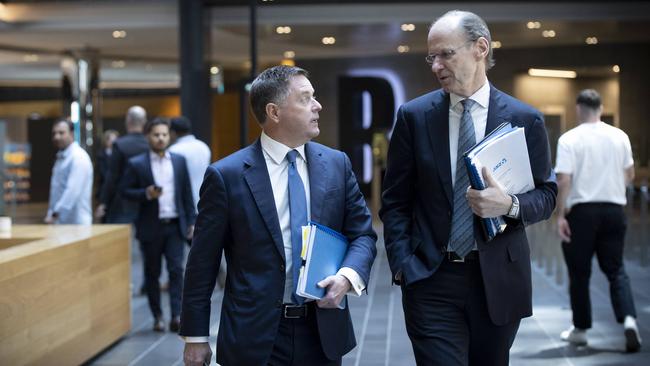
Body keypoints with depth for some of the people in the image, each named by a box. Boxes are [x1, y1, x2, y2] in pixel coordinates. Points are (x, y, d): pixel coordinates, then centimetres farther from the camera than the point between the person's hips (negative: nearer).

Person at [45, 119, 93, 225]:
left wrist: (55, 214, -25)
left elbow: (73, 190, -22)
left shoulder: (78, 157, -13)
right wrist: (51, 213, 13)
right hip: (60, 222, 8)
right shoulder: (61, 157, 17)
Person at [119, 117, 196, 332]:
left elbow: (187, 193, 9)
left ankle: (176, 315, -6)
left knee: (176, 270, -7)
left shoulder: (179, 161, 7)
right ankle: (157, 317, 15)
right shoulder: (136, 164, -1)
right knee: (152, 273, 6)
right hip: (151, 227, -1)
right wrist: (146, 194, -17)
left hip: (175, 225, 1)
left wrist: (191, 221, 6)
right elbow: (124, 190, -1)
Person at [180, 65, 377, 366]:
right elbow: (203, 262, -3)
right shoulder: (226, 176, -7)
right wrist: (196, 336, -2)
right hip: (254, 338, -3)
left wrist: (348, 275, -13)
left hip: (323, 332, 3)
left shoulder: (337, 164, 4)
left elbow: (363, 233, 8)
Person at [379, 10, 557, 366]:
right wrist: (402, 264, -6)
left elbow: (546, 194, 6)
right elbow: (395, 200, 4)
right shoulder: (414, 116, 1)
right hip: (431, 279, -1)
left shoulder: (524, 119, 0)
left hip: (498, 279, 1)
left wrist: (510, 205, -16)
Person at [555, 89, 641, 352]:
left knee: (579, 273, 10)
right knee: (616, 270, 9)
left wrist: (560, 215, -9)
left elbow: (564, 180, -15)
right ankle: (629, 319, -12)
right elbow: (629, 175, 12)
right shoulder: (619, 136, 4)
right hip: (614, 209, 3)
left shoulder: (569, 139, -9)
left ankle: (580, 329, 19)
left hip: (581, 211, -3)